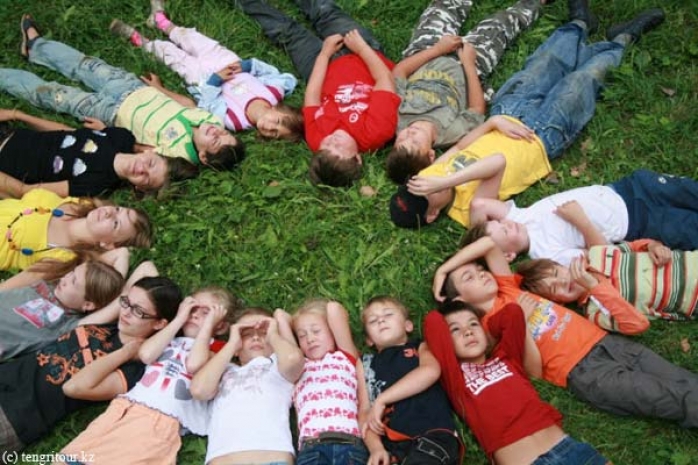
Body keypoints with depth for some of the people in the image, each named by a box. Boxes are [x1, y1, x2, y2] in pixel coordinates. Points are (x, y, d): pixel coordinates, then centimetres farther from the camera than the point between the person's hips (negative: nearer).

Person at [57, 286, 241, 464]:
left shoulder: (214, 350, 12)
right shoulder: (169, 339, 25)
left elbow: (194, 364, -11)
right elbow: (145, 355, 4)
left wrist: (208, 325, 1)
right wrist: (178, 319, 10)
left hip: (161, 421, -5)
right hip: (126, 407, 5)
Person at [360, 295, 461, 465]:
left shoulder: (420, 348, 21)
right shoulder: (366, 363, 25)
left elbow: (431, 371, -3)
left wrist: (381, 400, -4)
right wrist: (376, 447, -8)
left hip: (433, 433, -2)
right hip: (392, 444, 2)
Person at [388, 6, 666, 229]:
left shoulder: (430, 176, -20)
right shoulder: (472, 209, -39)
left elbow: (460, 146, -16)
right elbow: (498, 163, -56)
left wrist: (493, 122, -30)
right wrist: (445, 183, -62)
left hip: (508, 114, 5)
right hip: (543, 135, -5)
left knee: (548, 60, 17)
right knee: (587, 74, 4)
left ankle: (579, 23, 52)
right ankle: (623, 39, 39)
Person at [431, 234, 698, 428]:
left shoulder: (507, 289, 17)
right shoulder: (491, 327, -2)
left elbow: (489, 243, 10)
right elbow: (535, 372, -10)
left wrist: (443, 269, 12)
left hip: (606, 341, 7)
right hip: (585, 371, -6)